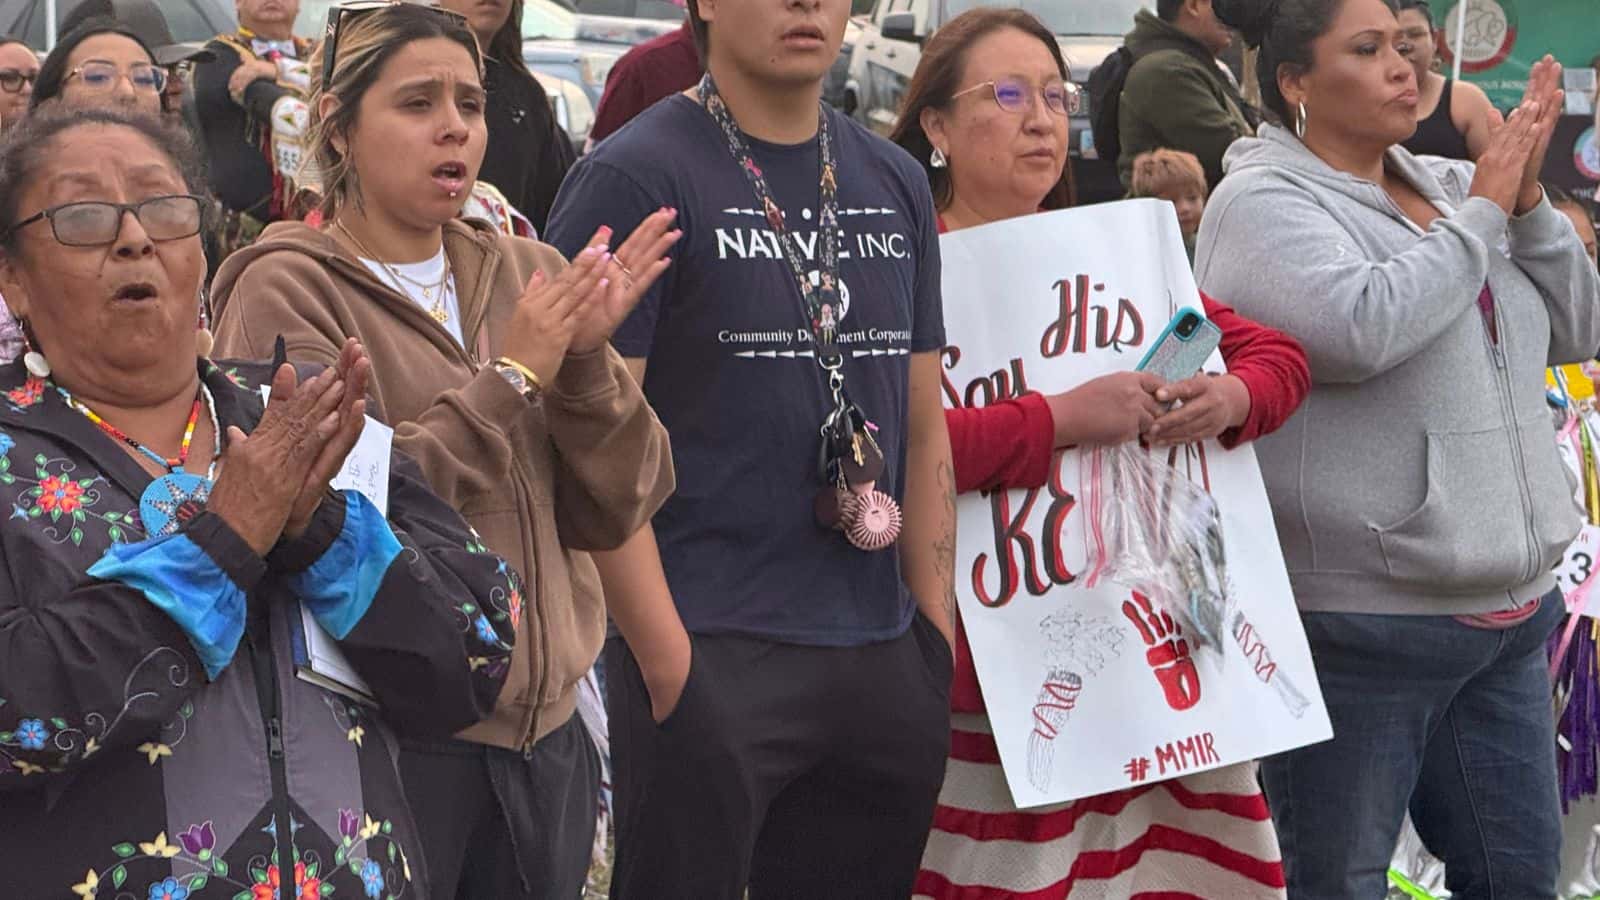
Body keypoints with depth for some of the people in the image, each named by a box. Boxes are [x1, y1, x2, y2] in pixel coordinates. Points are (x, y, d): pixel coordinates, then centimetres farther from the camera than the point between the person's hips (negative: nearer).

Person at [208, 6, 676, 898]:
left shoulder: (530, 277, 7)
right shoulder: (287, 290, -7)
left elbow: (616, 511, 3)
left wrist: (588, 361, -13)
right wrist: (511, 378, -16)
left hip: (542, 731, 5)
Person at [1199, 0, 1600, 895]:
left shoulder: (1450, 186, 13)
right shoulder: (1263, 204, -7)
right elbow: (1360, 329, -25)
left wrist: (1528, 202, -2)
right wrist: (1481, 217, -13)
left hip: (1510, 611, 7)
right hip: (1360, 620, -7)